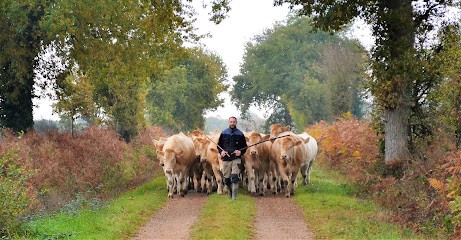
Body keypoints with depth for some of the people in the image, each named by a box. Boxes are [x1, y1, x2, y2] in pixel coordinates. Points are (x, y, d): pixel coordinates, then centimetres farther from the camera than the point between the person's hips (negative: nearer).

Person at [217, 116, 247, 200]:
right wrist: (221, 151, -7)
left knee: (234, 177, -16)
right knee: (226, 179, 5)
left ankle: (234, 195, -13)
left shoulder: (240, 134, 5)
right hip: (226, 159, 2)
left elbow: (244, 147, 11)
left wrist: (241, 152, -10)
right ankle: (230, 192, 27)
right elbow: (219, 145, 13)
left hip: (236, 159, -2)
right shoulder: (223, 133, 8)